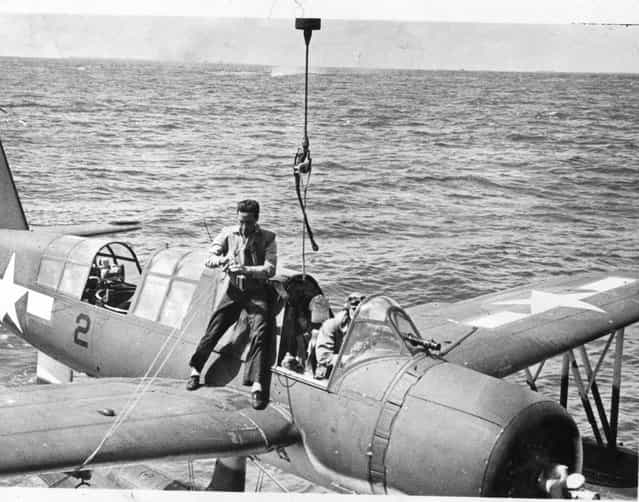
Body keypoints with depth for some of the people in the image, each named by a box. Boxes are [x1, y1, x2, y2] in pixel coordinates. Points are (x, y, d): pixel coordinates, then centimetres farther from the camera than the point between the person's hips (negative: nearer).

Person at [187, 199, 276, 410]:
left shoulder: (267, 238, -5)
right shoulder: (228, 233, 2)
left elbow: (270, 269, -14)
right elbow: (209, 259, -2)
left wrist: (246, 270, -30)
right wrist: (219, 260, -26)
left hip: (256, 292, -2)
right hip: (234, 290, 3)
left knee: (259, 332, -21)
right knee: (214, 327, -4)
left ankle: (257, 385, -23)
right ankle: (195, 370, 14)